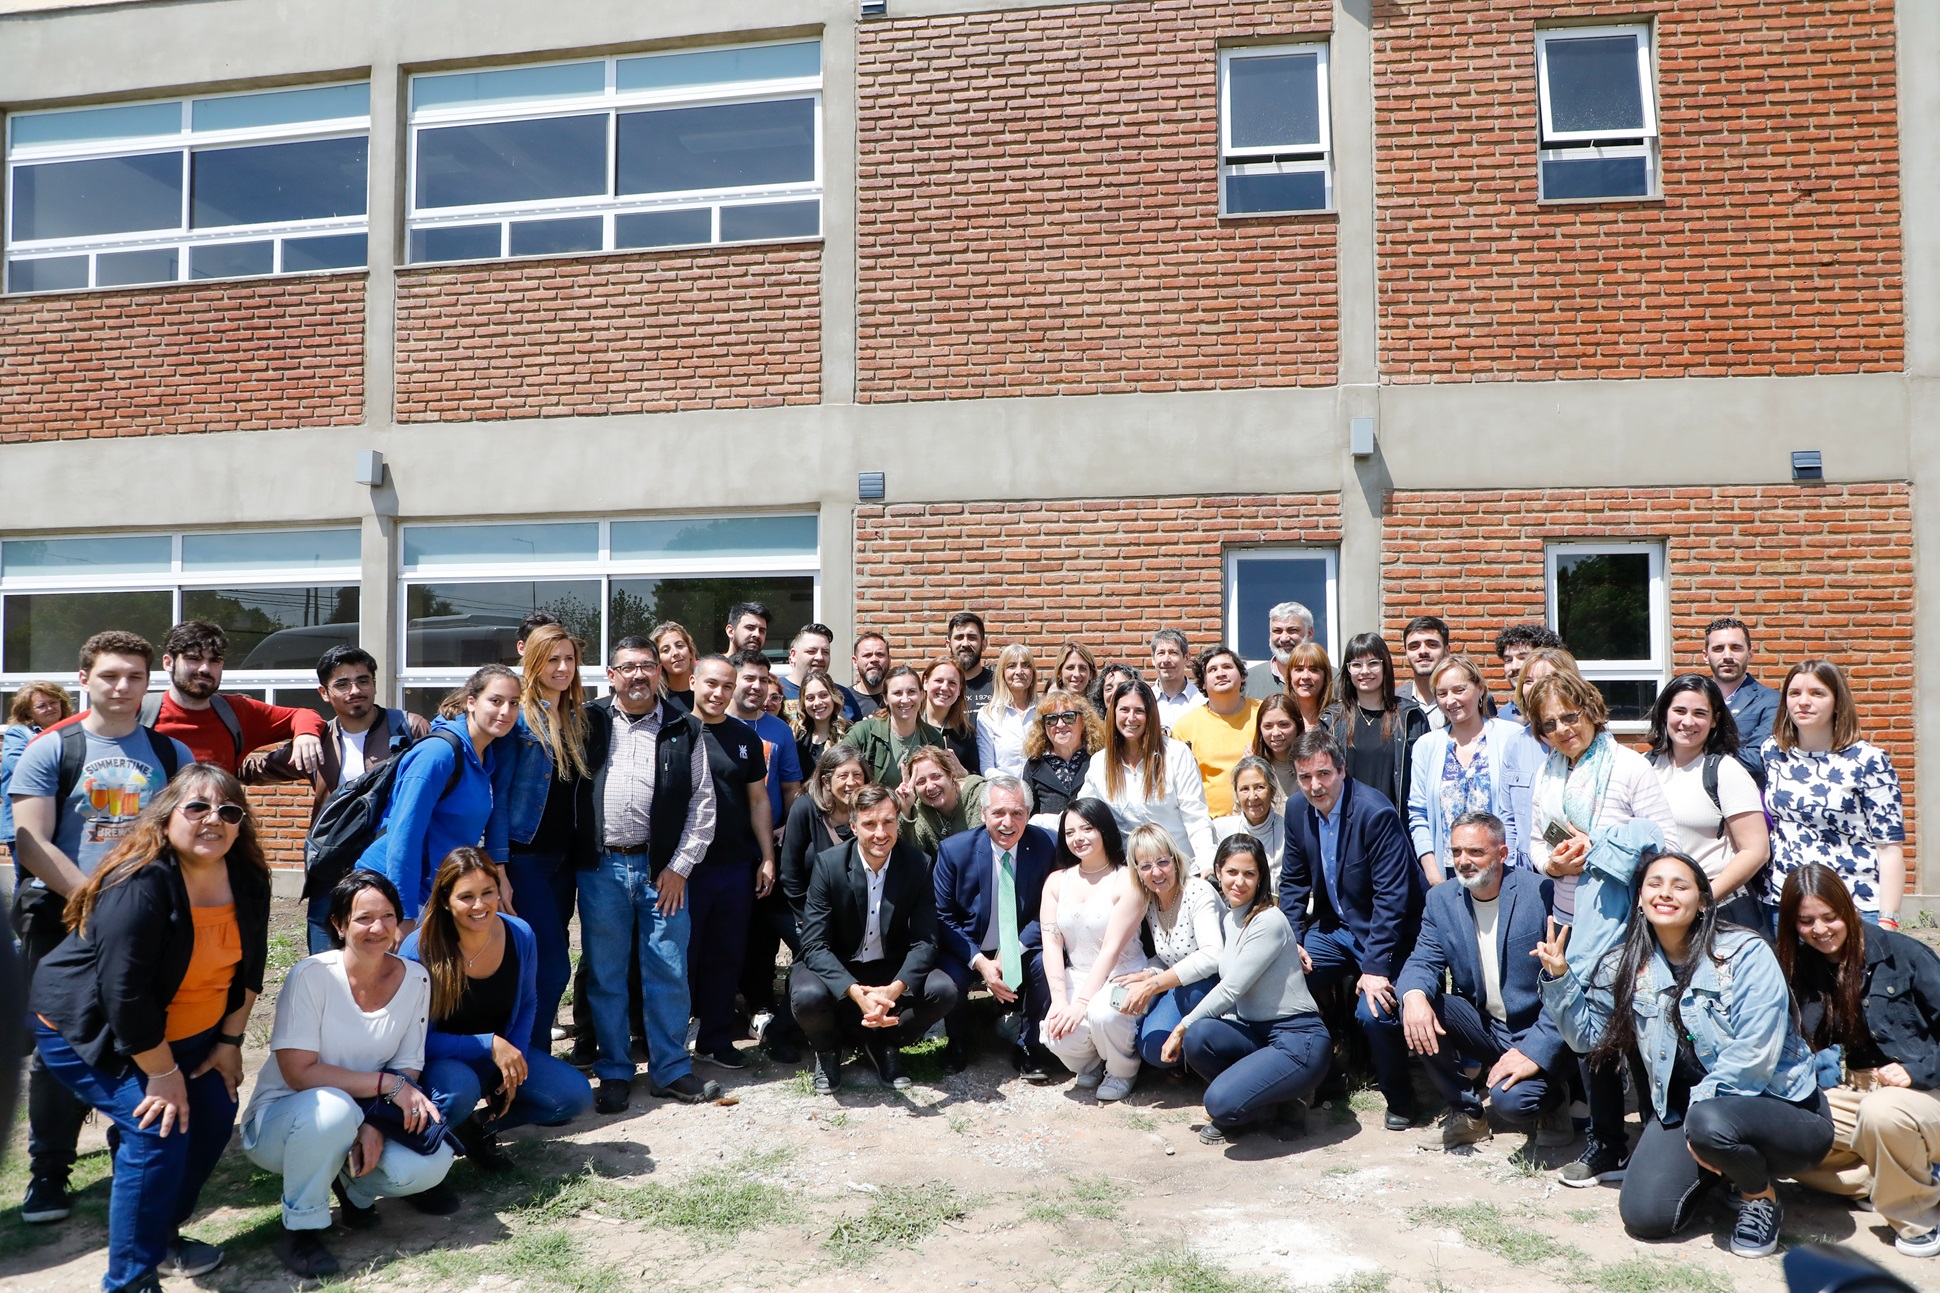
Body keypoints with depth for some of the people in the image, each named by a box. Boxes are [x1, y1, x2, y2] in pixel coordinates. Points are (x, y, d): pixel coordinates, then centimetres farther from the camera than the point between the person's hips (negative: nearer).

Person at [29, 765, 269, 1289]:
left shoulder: (248, 881, -10)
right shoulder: (139, 884, -31)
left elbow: (249, 965, 2)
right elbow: (125, 993, -30)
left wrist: (230, 1040, 1)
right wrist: (163, 1074, -23)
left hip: (182, 1031, 7)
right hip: (84, 1027, -7)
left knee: (215, 1114, 0)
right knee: (158, 1129, -18)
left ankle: (162, 1233, 24)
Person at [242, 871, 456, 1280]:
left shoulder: (415, 979, -8)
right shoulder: (311, 976, -20)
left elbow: (408, 1070, -4)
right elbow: (299, 1073, -23)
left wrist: (376, 1125, -21)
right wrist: (387, 1084, -26)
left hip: (371, 1119, 4)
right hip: (282, 1119, -3)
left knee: (431, 1165, -24)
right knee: (334, 1108, -38)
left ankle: (355, 1185, 10)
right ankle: (300, 1226, -12)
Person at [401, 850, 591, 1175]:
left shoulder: (520, 935, -13)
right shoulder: (419, 951, -24)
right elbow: (417, 1041, -18)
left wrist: (516, 1059, -10)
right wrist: (490, 1045, -28)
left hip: (503, 1051, 4)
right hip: (438, 1061, -4)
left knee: (576, 1095, -12)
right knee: (459, 1088, -39)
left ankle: (484, 1124, 10)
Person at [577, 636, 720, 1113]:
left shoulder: (684, 730, 5)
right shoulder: (589, 722, 4)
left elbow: (702, 804, 4)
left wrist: (680, 866, -2)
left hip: (663, 869, 0)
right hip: (601, 867, 0)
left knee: (669, 973, 4)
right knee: (605, 975, 8)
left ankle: (671, 1070, 18)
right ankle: (614, 1073, 22)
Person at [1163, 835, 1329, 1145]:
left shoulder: (1269, 921, -16)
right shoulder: (1226, 917, 7)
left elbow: (1231, 989, -18)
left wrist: (1181, 1027, -11)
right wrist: (1186, 1030, -3)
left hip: (1299, 1039, -7)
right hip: (1254, 1033, 7)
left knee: (1221, 1102, -26)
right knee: (1197, 1035, -25)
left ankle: (1287, 1101, 6)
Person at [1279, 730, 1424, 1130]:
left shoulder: (1376, 813, -23)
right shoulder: (1298, 811, -2)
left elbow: (1392, 897, -23)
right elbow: (1293, 881, 8)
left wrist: (1375, 967, -25)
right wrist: (1292, 941, -4)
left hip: (1384, 933, -6)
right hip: (1333, 928, 6)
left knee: (1373, 1012, -24)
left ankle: (1399, 1100, 5)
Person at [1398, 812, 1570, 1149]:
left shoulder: (1542, 893, -15)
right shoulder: (1441, 899, 1)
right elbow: (1424, 961, -3)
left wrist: (1535, 1050, -25)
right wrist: (1414, 994, -29)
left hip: (1535, 1030, -5)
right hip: (1482, 1026, 5)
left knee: (1511, 1100, -30)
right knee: (1416, 1006, -22)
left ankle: (1553, 1093, 9)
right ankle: (1466, 1111, -1)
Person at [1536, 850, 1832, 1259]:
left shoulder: (1744, 953, -13)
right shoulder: (1626, 966, 2)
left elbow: (1754, 1056, -20)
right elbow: (1587, 1033, 7)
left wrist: (1701, 1107, -21)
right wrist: (1559, 978, -7)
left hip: (1775, 1102, -4)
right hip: (1683, 1110, 5)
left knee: (1710, 1122, -38)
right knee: (1644, 1217, -11)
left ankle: (1761, 1196, -3)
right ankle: (1718, 1169, 20)